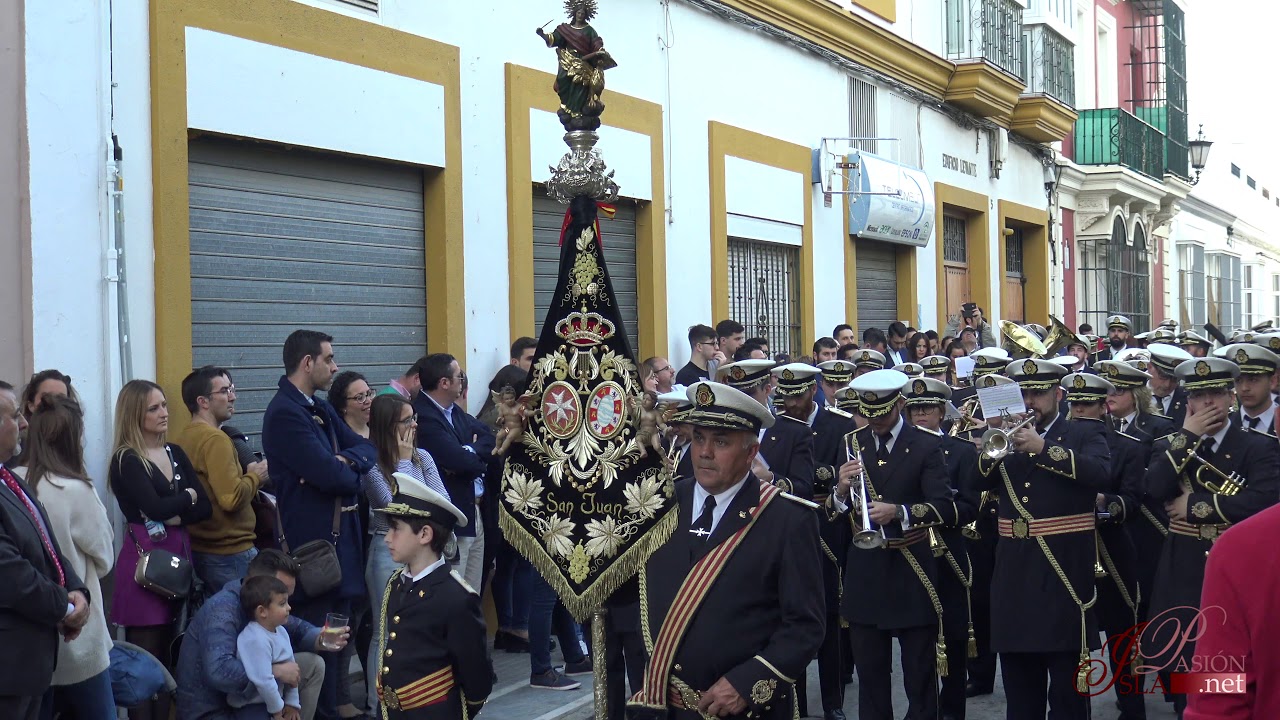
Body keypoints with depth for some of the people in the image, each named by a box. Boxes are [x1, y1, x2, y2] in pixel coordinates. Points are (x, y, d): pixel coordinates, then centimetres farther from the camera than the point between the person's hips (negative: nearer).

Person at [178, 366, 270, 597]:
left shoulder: (186, 435, 9)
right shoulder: (215, 439, -17)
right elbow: (232, 498, -25)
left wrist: (246, 474, 11)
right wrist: (255, 476, -8)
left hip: (199, 549, 9)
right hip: (229, 551, -9)